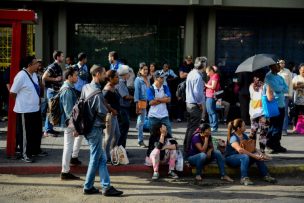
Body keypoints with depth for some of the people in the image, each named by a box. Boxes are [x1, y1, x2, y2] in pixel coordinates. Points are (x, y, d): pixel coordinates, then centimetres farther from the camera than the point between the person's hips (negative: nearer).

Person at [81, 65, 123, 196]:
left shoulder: (85, 88, 5)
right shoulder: (97, 93, -21)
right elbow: (103, 113, -18)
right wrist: (107, 118, 3)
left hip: (87, 126, 9)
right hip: (95, 128, -9)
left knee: (102, 158, 12)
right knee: (95, 159, 3)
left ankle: (106, 186, 14)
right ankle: (88, 187, 13)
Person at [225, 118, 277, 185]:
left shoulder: (244, 136, 7)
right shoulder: (233, 137, -20)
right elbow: (240, 150, -35)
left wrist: (260, 153, -15)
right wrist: (253, 155, -35)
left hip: (241, 156, 7)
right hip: (230, 158, -7)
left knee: (259, 156, -15)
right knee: (245, 156, -37)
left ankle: (266, 175, -13)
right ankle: (244, 178, -37)